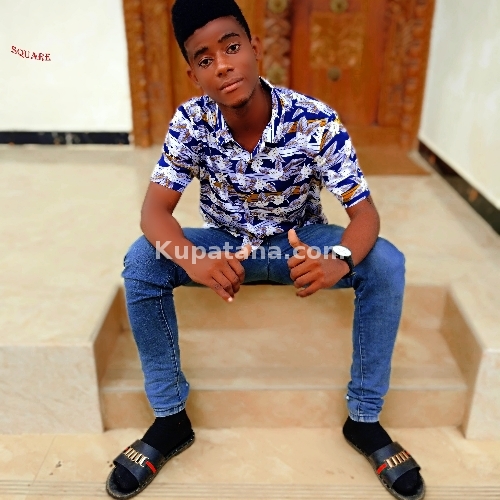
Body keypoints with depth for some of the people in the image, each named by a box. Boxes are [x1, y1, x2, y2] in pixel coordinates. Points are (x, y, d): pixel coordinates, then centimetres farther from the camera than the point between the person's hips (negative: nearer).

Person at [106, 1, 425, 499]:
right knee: (141, 261, -25)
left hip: (300, 243, 0)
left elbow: (364, 210, -23)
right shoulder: (191, 121, -18)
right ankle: (170, 418, -8)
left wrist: (340, 259, -47)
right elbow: (155, 209, -22)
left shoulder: (316, 121, -23)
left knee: (386, 263, -27)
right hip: (224, 243, 1)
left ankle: (364, 419, -8)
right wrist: (191, 259, -45)